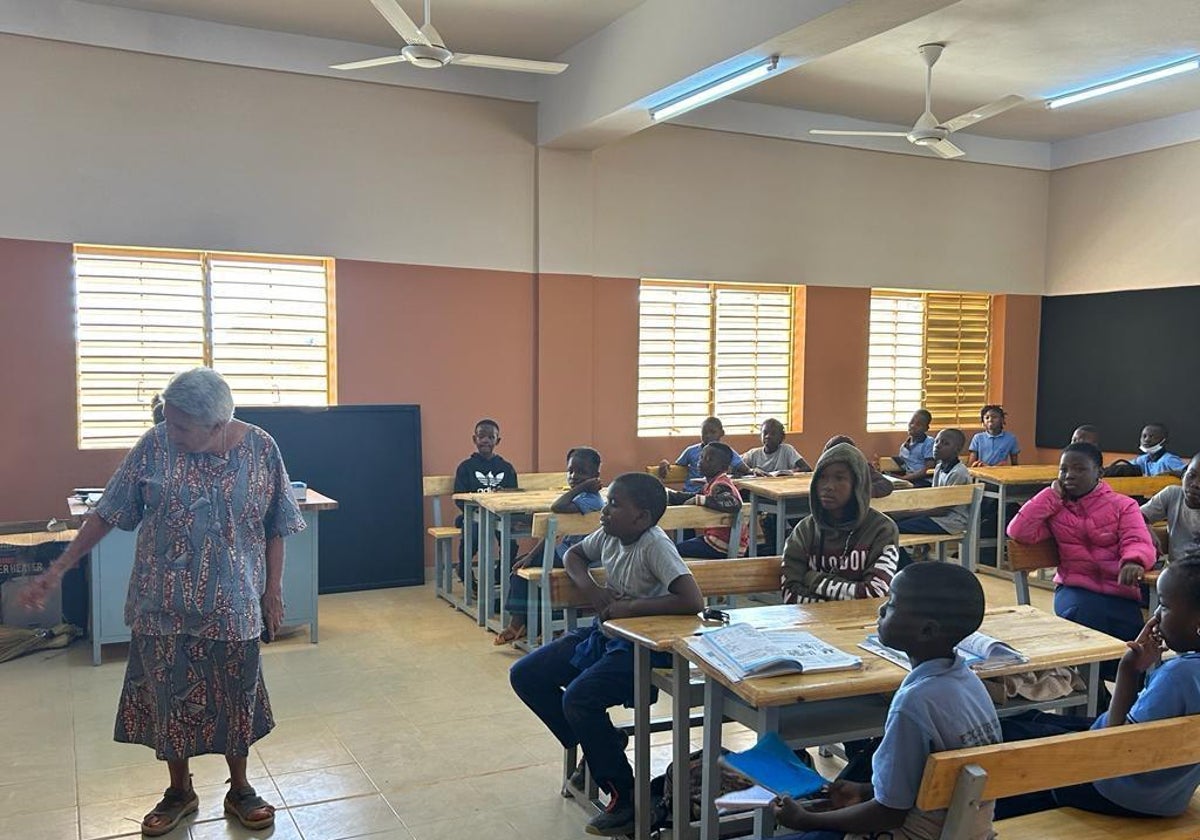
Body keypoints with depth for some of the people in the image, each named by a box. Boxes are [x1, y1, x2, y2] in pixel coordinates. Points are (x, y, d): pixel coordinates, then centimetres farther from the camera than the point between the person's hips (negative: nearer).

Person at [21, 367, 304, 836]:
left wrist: (273, 590, 0)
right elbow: (108, 514, -2)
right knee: (169, 696, 12)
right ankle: (180, 792, 34)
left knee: (236, 697, 11)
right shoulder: (155, 446, -9)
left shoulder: (261, 448, -10)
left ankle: (239, 789, 32)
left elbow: (275, 527, -1)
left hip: (233, 604, -1)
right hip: (164, 603, 1)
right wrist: (59, 569, -3)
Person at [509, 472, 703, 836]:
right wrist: (590, 588, -3)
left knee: (578, 698, -28)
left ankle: (626, 797, -7)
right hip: (604, 631, 9)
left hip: (643, 645, -9)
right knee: (525, 676, 4)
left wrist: (629, 607, -27)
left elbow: (693, 601, -34)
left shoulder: (655, 546, -23)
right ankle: (597, 745, 20)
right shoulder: (608, 536, -2)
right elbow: (574, 555, 19)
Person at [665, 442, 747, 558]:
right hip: (715, 537, 10)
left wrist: (699, 499, -32)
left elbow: (734, 504, -40)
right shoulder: (711, 483, 8)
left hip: (724, 545, -10)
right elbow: (689, 498, 19)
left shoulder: (720, 486, -21)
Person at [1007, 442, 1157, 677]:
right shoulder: (1055, 508, 12)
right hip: (1076, 589, 1)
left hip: (1120, 591, -1)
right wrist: (1052, 494, 0)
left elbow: (1138, 542, -9)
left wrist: (1133, 562, -35)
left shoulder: (1122, 505, 8)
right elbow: (1018, 532, -5)